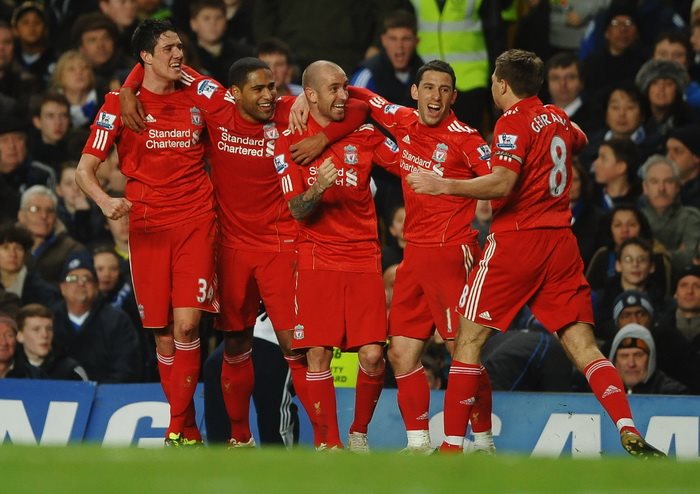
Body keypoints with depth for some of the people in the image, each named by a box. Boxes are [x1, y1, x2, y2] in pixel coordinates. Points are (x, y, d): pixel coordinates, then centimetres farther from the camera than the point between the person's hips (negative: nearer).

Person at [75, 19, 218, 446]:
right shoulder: (121, 105, 3)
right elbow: (85, 169, 0)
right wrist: (106, 201, -19)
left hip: (196, 222, 0)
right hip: (148, 228, 0)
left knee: (187, 324, -14)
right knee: (163, 332, 2)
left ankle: (179, 430, -12)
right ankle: (188, 429, 14)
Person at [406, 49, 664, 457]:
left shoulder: (514, 122, -8)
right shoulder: (558, 119, 13)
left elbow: (502, 184, -22)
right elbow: (579, 140, 38)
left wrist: (444, 185, -23)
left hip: (516, 239, -6)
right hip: (561, 243, 6)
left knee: (469, 339, 1)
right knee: (583, 344, 1)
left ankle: (453, 444, -2)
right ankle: (629, 431, -16)